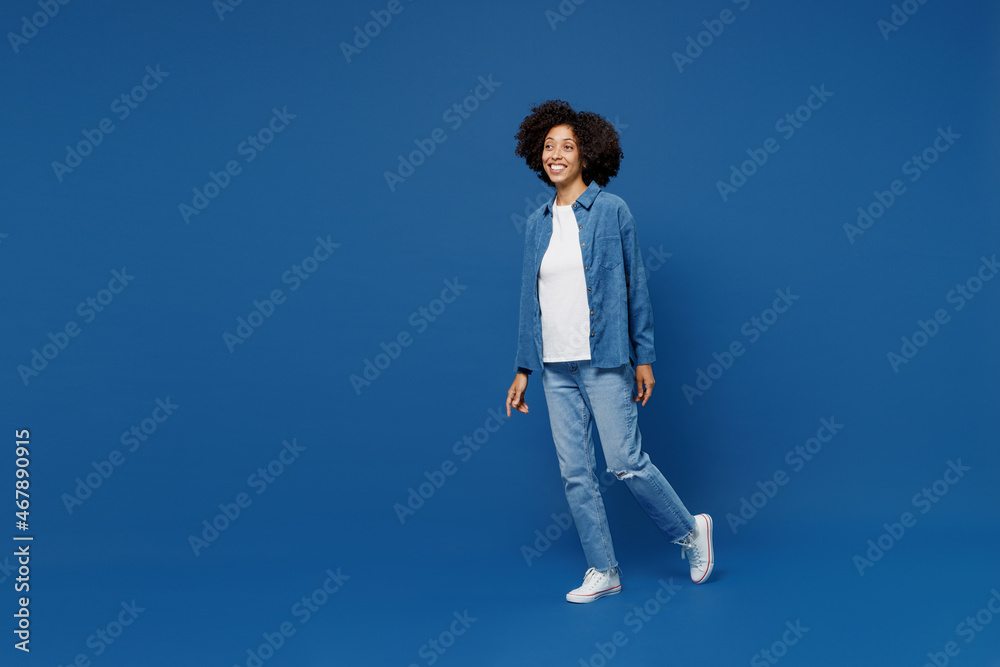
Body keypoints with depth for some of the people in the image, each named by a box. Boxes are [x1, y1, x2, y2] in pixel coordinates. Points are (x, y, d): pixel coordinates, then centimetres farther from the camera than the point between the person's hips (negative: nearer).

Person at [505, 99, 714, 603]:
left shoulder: (611, 210, -3)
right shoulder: (538, 224, 10)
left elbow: (635, 285, -1)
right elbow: (530, 299, 13)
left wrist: (644, 357, -3)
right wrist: (523, 369, 11)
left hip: (604, 362, -5)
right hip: (556, 368, 5)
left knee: (626, 463, -3)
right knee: (574, 473, 5)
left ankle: (690, 531, 21)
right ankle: (602, 571, 18)